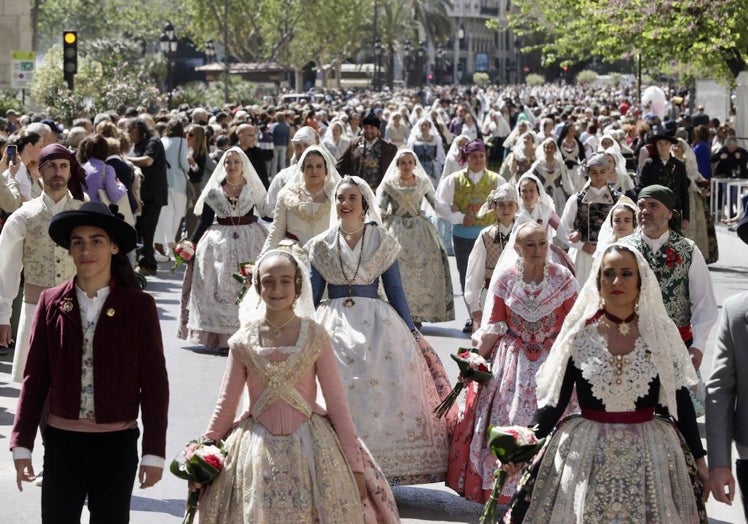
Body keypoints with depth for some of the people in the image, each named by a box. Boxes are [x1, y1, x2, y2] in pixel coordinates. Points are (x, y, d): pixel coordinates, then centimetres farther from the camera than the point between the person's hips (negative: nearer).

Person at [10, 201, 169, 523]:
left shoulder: (139, 306, -4)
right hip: (61, 442, 1)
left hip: (117, 446, -1)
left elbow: (154, 384, -2)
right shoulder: (52, 303, 0)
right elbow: (34, 378, 3)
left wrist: (154, 453, -3)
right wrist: (22, 444, 1)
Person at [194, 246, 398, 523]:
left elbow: (337, 403, 0)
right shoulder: (243, 341, 2)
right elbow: (225, 406, 7)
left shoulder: (315, 336, -1)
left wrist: (355, 465, -1)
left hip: (310, 447, -1)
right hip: (257, 452, 1)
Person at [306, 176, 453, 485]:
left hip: (377, 327, -1)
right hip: (333, 327, 1)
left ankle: (380, 468, -5)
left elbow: (395, 291, 9)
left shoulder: (383, 242, 7)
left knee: (380, 393, -12)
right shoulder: (321, 245, 10)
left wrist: (411, 333, 6)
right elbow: (312, 297, 14)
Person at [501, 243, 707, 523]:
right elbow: (555, 401, 1)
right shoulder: (579, 335, -2)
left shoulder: (660, 333, 0)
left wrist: (699, 458, 5)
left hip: (649, 455, 0)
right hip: (586, 455, 0)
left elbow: (680, 400, 5)